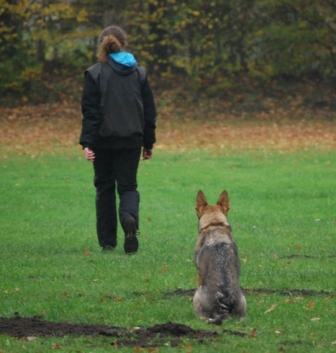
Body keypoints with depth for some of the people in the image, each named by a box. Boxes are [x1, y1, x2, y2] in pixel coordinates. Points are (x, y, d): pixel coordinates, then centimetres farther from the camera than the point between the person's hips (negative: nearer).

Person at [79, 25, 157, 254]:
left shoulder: (95, 74, -5)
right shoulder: (139, 73, 4)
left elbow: (90, 111, -10)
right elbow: (149, 111, 7)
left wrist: (87, 143, -10)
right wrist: (148, 142, 13)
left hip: (104, 141, -2)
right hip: (131, 140, 2)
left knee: (105, 188, 11)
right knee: (128, 186, 8)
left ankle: (107, 241, 13)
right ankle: (130, 217, -25)